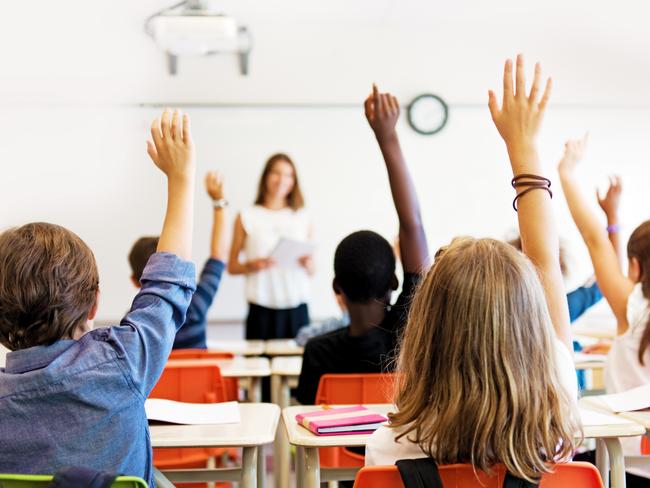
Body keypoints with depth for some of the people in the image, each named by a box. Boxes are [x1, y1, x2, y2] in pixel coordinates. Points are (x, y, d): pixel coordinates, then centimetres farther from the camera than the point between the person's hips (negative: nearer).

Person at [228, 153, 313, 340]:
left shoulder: (302, 218, 12)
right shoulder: (247, 217, 5)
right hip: (262, 308, -2)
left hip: (297, 308, 2)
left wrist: (307, 263, -6)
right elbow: (232, 266, 6)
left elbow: (312, 271, 15)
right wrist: (252, 265, -12)